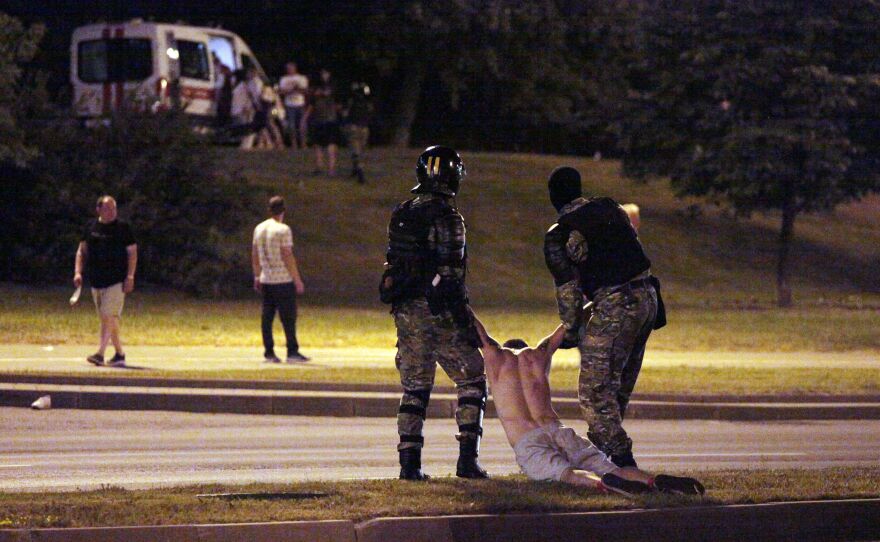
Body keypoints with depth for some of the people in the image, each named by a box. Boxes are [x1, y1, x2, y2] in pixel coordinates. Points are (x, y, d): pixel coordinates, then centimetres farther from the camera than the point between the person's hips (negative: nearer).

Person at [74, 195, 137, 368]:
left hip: (116, 281, -5)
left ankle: (100, 353, -21)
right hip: (96, 281, 5)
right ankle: (119, 354, 20)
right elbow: (81, 251, 16)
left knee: (108, 316, -15)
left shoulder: (123, 228, -1)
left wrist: (130, 277, -10)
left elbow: (132, 253, -2)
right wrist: (78, 272, 4)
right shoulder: (91, 227, 10)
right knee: (107, 318, 10)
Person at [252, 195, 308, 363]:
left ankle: (269, 353, 7)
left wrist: (257, 277, 22)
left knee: (267, 317, 7)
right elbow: (288, 256, -14)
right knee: (288, 317, -3)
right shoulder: (283, 230, -11)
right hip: (283, 280, -6)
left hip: (265, 280, 7)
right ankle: (292, 352, -4)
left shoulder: (259, 229, 10)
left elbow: (255, 255, 14)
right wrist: (297, 280, -10)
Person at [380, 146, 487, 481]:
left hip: (405, 312, 6)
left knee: (414, 387, 10)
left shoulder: (401, 215, 11)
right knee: (471, 381, 6)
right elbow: (450, 275, -16)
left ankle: (409, 462, 3)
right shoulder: (445, 217, -12)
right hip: (438, 312, -6)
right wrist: (466, 321, -13)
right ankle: (467, 458, -2)